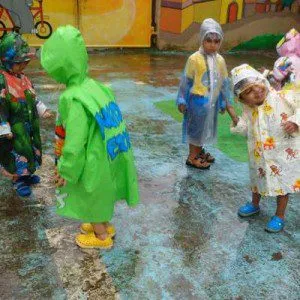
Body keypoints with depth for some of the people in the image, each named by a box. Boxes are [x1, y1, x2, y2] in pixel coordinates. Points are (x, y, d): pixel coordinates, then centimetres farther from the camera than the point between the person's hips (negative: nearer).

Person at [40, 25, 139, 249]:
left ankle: (102, 237, 38)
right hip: (105, 155, 7)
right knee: (101, 195, 28)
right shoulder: (94, 86, -5)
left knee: (91, 200, 17)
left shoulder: (73, 99, -29)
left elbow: (74, 144, -27)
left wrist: (65, 171, -11)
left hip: (92, 162, -7)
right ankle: (105, 225, 50)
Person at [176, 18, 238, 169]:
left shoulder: (220, 60, 1)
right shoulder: (195, 59, -15)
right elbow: (186, 81, -9)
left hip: (213, 101, 6)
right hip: (198, 100, -6)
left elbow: (225, 82, 8)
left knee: (205, 127, 18)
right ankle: (192, 156, 20)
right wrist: (182, 101, -5)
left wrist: (228, 103, 10)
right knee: (196, 127, 6)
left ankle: (199, 151, 37)